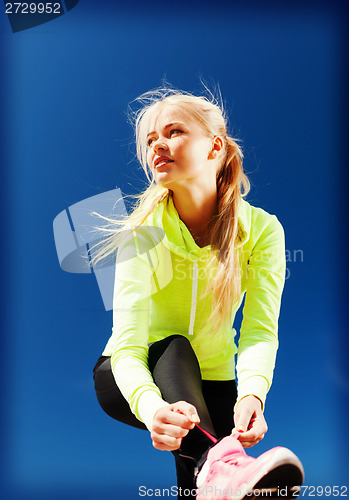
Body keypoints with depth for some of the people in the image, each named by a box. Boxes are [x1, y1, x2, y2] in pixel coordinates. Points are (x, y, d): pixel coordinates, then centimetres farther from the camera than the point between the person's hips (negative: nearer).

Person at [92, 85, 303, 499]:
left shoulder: (262, 229, -14)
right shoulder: (144, 232, -19)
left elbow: (261, 330, -23)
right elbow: (128, 346, -30)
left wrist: (252, 395, -44)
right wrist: (152, 409, -51)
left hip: (213, 384, 2)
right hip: (133, 381, -1)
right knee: (173, 348, -35)